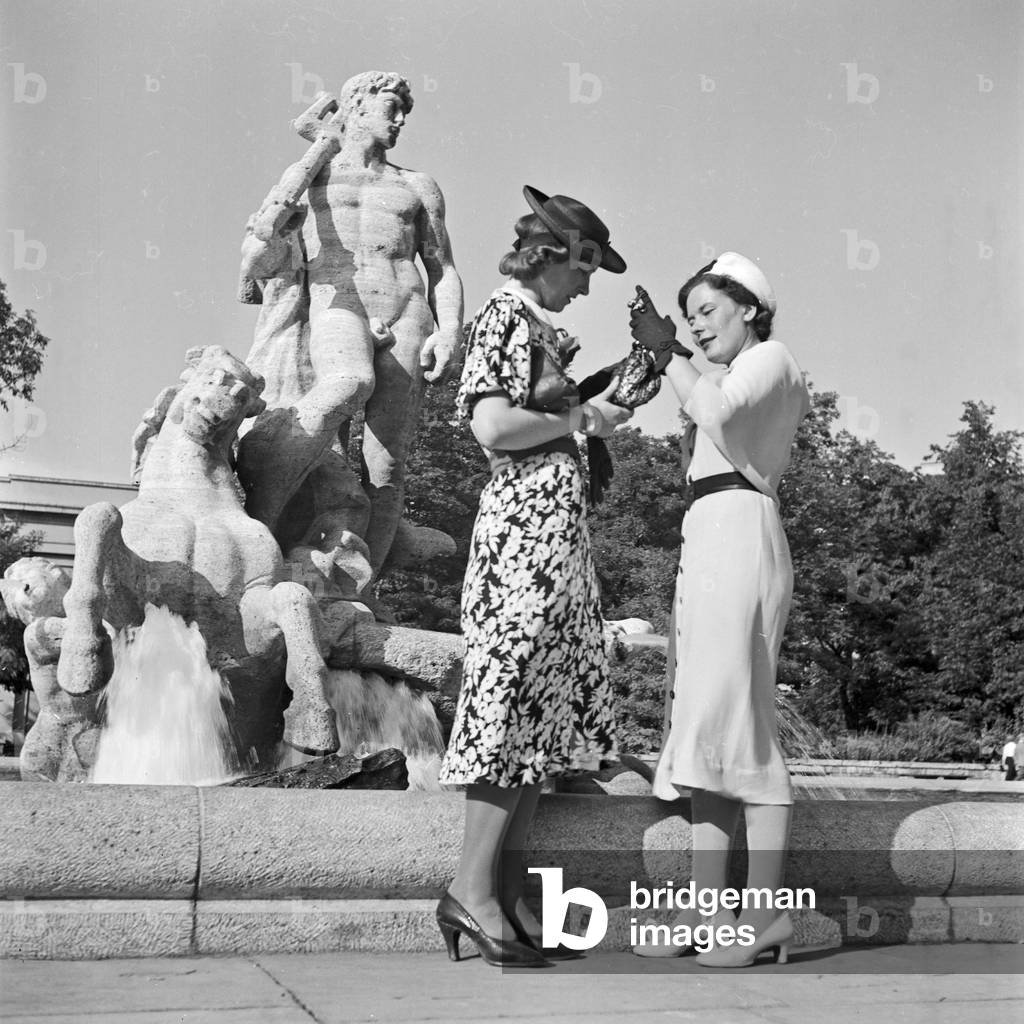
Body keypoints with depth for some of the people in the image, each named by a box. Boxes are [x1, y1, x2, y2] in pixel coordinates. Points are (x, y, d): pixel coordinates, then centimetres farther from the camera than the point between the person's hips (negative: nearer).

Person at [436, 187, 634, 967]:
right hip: (523, 527, -9)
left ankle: (507, 888, 11)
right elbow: (492, 425, -19)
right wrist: (578, 420, -8)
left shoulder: (543, 329, 20)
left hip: (560, 531, 10)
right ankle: (473, 887, -4)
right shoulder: (505, 316, -7)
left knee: (549, 704, 7)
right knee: (514, 696, -9)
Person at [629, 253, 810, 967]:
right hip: (705, 540, 9)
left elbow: (716, 409, -16)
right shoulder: (731, 378, 31)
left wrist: (667, 351, -7)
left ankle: (766, 914, -14)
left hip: (740, 528, -9)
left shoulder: (770, 358, 4)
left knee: (732, 718, -14)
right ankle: (705, 913, 3)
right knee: (705, 729, 3)